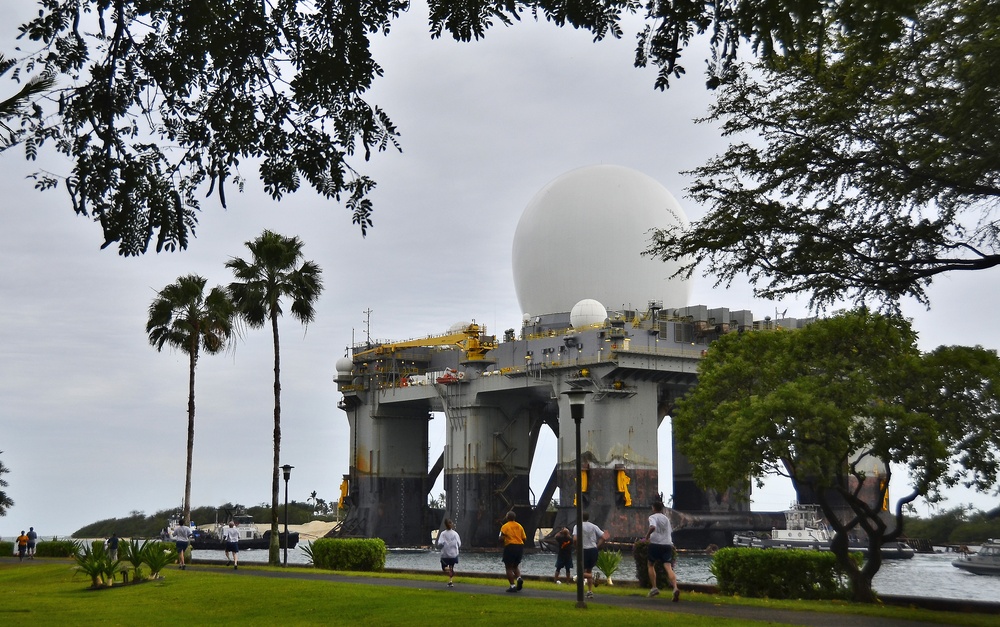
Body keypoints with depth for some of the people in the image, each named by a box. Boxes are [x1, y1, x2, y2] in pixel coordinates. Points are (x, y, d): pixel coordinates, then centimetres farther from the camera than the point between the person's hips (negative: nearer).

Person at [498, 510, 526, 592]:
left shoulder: (505, 526, -4)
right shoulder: (519, 526, 11)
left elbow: (501, 538, -13)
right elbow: (524, 538, 8)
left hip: (510, 547, -5)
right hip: (520, 547, 5)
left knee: (509, 568, 4)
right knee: (515, 566, 21)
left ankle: (513, 586, -4)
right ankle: (519, 578, -6)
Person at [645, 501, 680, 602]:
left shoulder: (653, 517, 0)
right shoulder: (666, 518, 19)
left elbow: (652, 527, -21)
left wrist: (647, 536, -8)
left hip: (656, 544, -4)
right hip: (668, 544, 4)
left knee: (650, 565, 18)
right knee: (668, 568, -8)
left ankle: (654, 588, 12)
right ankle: (675, 588, -28)